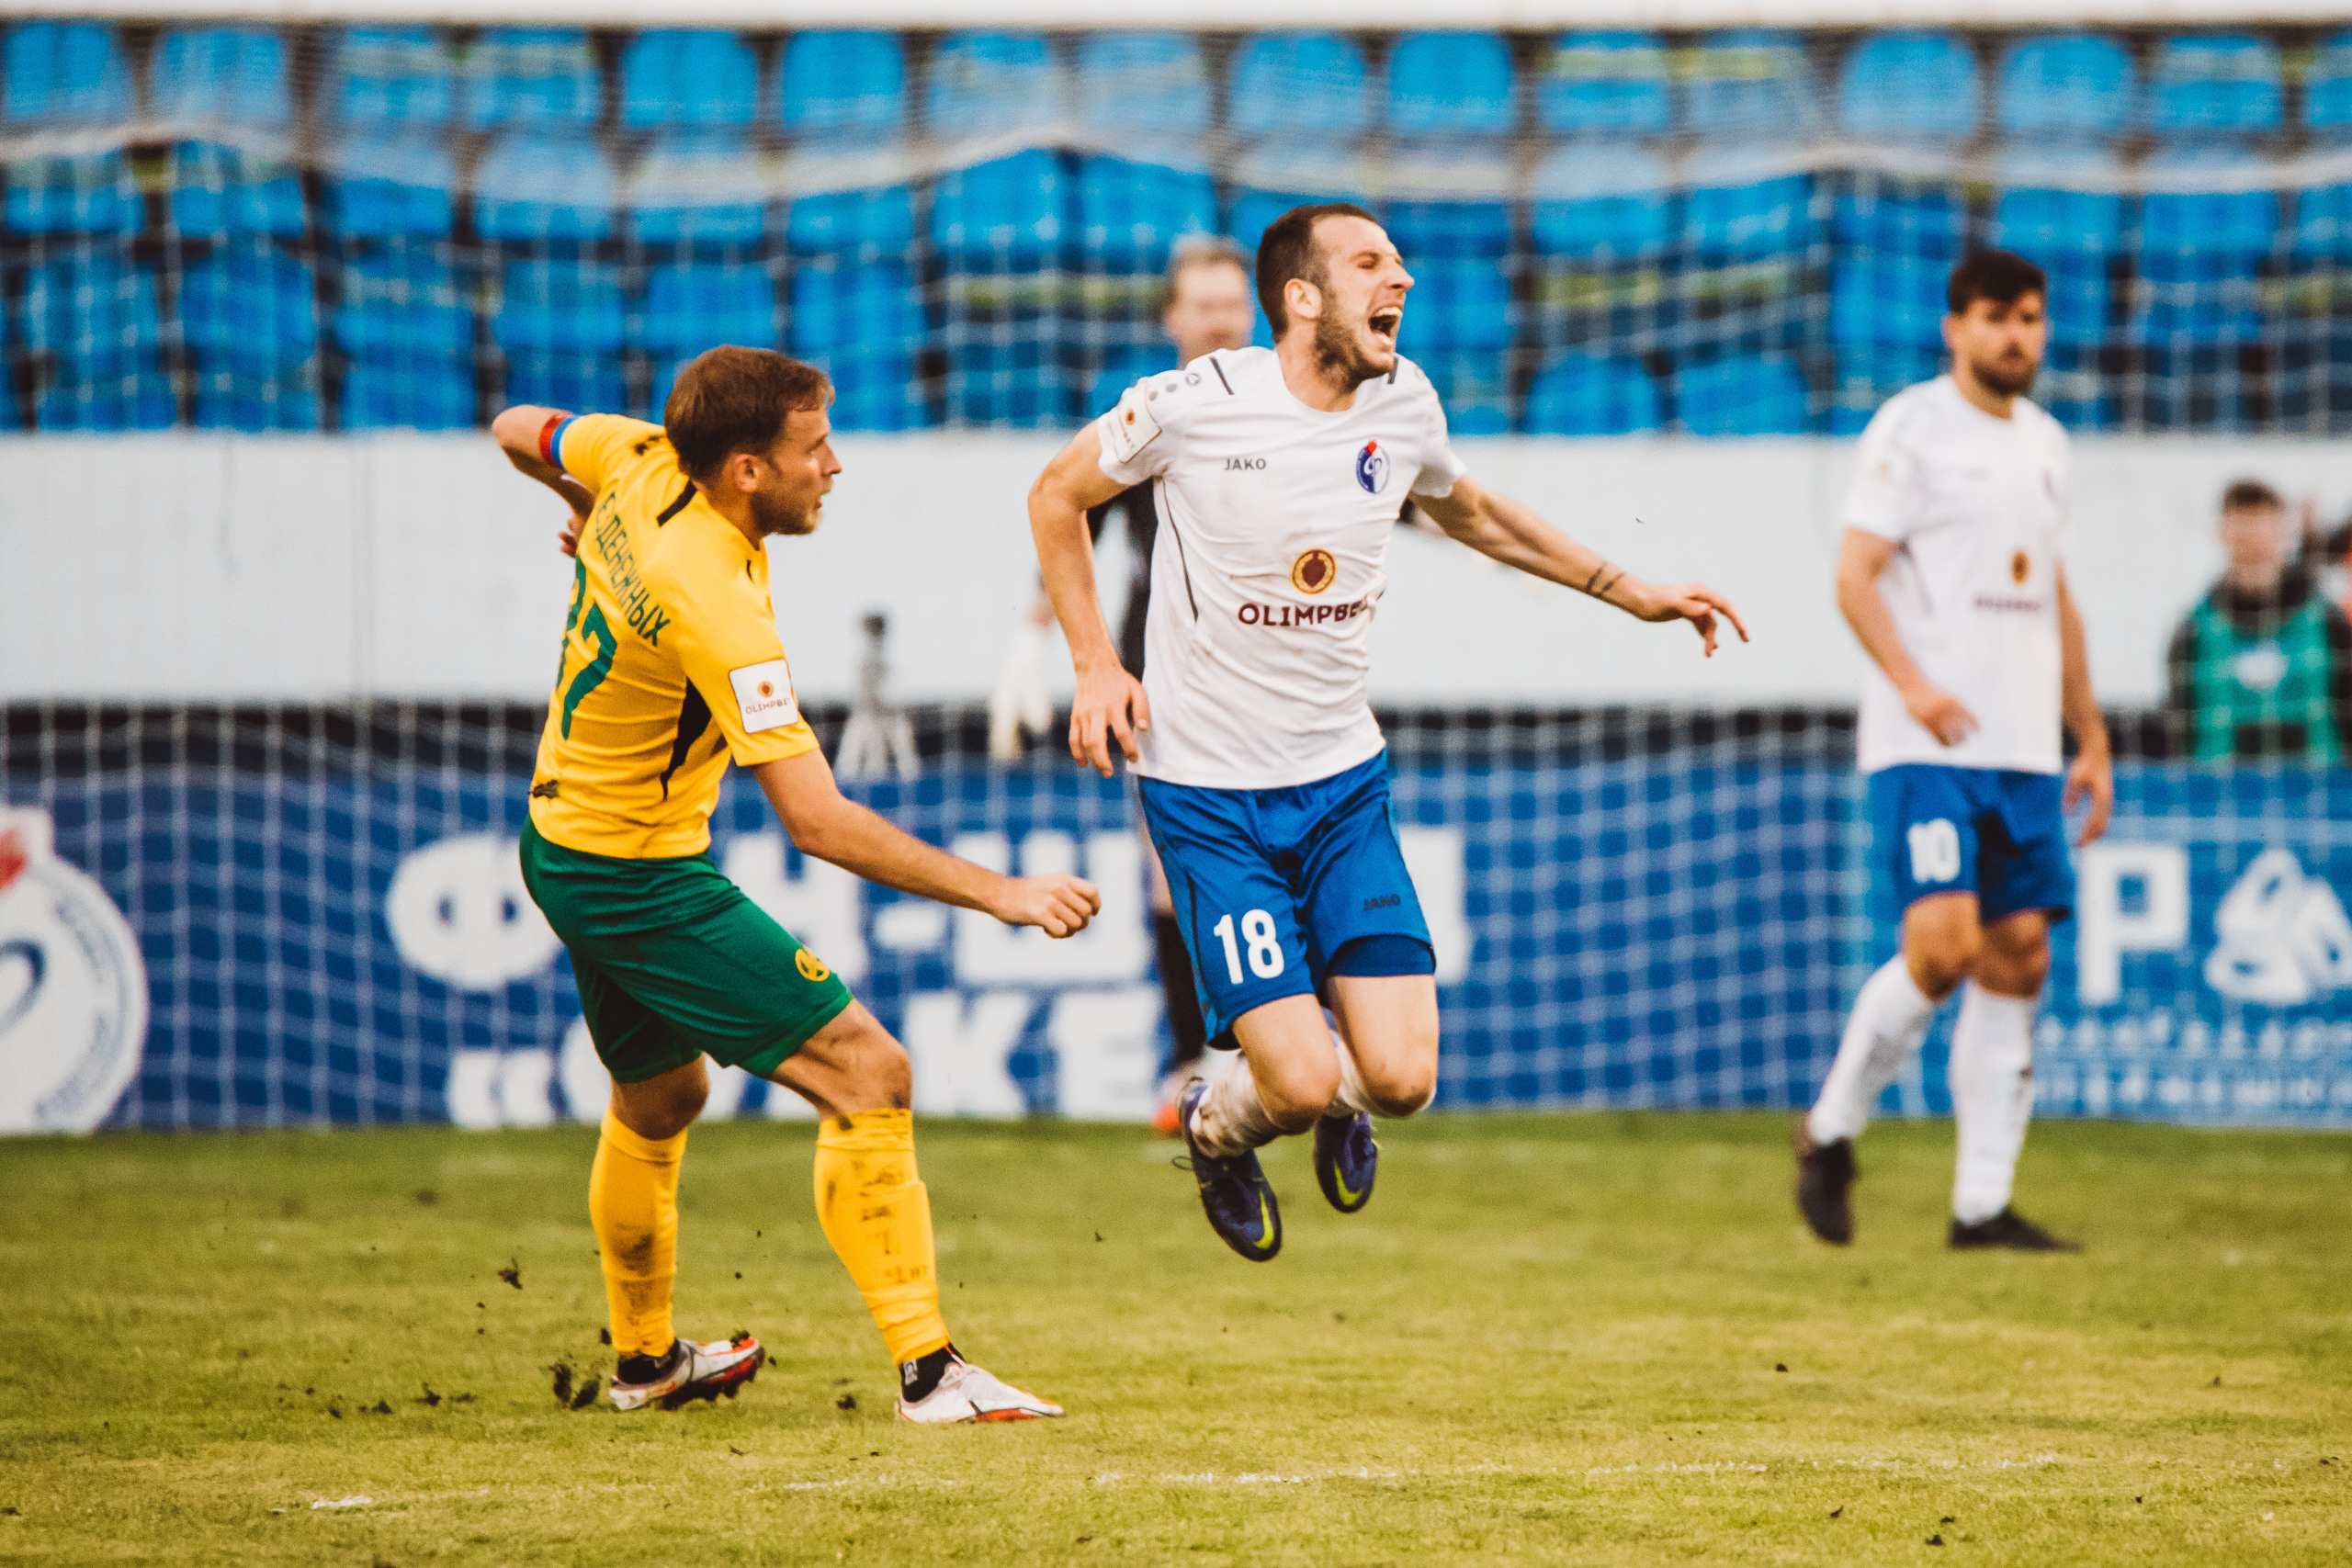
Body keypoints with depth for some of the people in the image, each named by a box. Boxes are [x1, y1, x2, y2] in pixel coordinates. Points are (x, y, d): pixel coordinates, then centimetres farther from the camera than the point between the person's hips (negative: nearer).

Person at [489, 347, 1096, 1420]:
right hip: (641, 876, -10)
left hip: (565, 838, 10)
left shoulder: (641, 461, -8)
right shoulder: (714, 606, -32)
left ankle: (644, 1358, 46)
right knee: (866, 1070, -14)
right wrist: (999, 893, -33)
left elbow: (518, 433, 15)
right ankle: (926, 1370, -17)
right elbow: (818, 822, -34)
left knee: (659, 1098, 29)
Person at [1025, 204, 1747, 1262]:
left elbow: (1467, 511, 22)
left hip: (1343, 782, 4)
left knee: (1401, 1077, -9)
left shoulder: (1402, 403, 0)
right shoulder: (1193, 404, -15)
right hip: (1208, 795, -4)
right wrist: (1095, 665, -6)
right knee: (1300, 1084, -15)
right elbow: (1057, 497, 2)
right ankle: (1217, 1129, 23)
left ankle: (1341, 1099, 29)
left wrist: (1634, 595, 23)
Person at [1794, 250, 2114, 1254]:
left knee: (2018, 958, 2)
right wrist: (1912, 684, -24)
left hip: (2025, 751, 7)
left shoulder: (2043, 443, 17)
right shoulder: (1912, 429, -4)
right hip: (1924, 747, -7)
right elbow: (1854, 578, -10)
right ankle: (1831, 1132, 4)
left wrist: (2091, 740, 21)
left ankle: (1983, 1202, 6)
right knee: (1943, 945, -17)